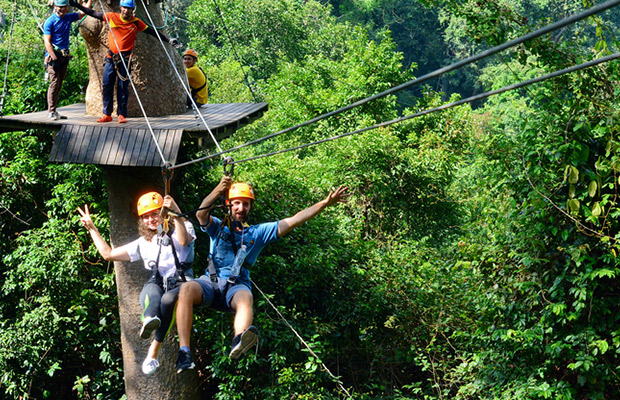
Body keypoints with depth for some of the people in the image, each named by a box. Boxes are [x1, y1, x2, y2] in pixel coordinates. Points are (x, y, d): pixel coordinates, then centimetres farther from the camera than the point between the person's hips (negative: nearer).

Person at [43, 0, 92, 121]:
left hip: (65, 55, 7)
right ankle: (51, 112, -11)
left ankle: (54, 111, 12)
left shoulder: (69, 18, 12)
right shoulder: (50, 21, -6)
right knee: (54, 82, -12)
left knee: (59, 84, 8)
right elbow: (47, 41, -11)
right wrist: (54, 57, -19)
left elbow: (84, 11, 21)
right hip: (53, 55, -7)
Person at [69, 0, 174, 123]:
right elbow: (93, 13, 6)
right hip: (111, 58, 2)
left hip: (125, 59, -2)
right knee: (107, 85, 0)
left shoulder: (136, 23, 1)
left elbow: (152, 32, 5)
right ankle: (107, 114, 8)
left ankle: (122, 114, 5)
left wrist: (168, 40, 1)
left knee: (123, 87, -1)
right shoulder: (112, 17, 2)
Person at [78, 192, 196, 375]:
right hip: (156, 285, 2)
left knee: (168, 299, -38)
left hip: (181, 284, -2)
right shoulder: (143, 243, 28)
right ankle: (149, 320, -73)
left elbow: (184, 240, -14)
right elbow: (108, 254, 31)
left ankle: (153, 353, -44)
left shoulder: (179, 230, 13)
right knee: (153, 293, -36)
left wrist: (176, 213, -27)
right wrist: (92, 228, 31)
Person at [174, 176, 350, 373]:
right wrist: (217, 191, -22)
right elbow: (201, 214, -3)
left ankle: (239, 343, -69)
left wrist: (326, 203, 5)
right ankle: (184, 352, -42)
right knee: (186, 289, -34)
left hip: (237, 285, 0)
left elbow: (292, 222, 13)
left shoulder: (258, 232, 20)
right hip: (210, 281, 0)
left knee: (246, 297, -38)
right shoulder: (218, 227, 18)